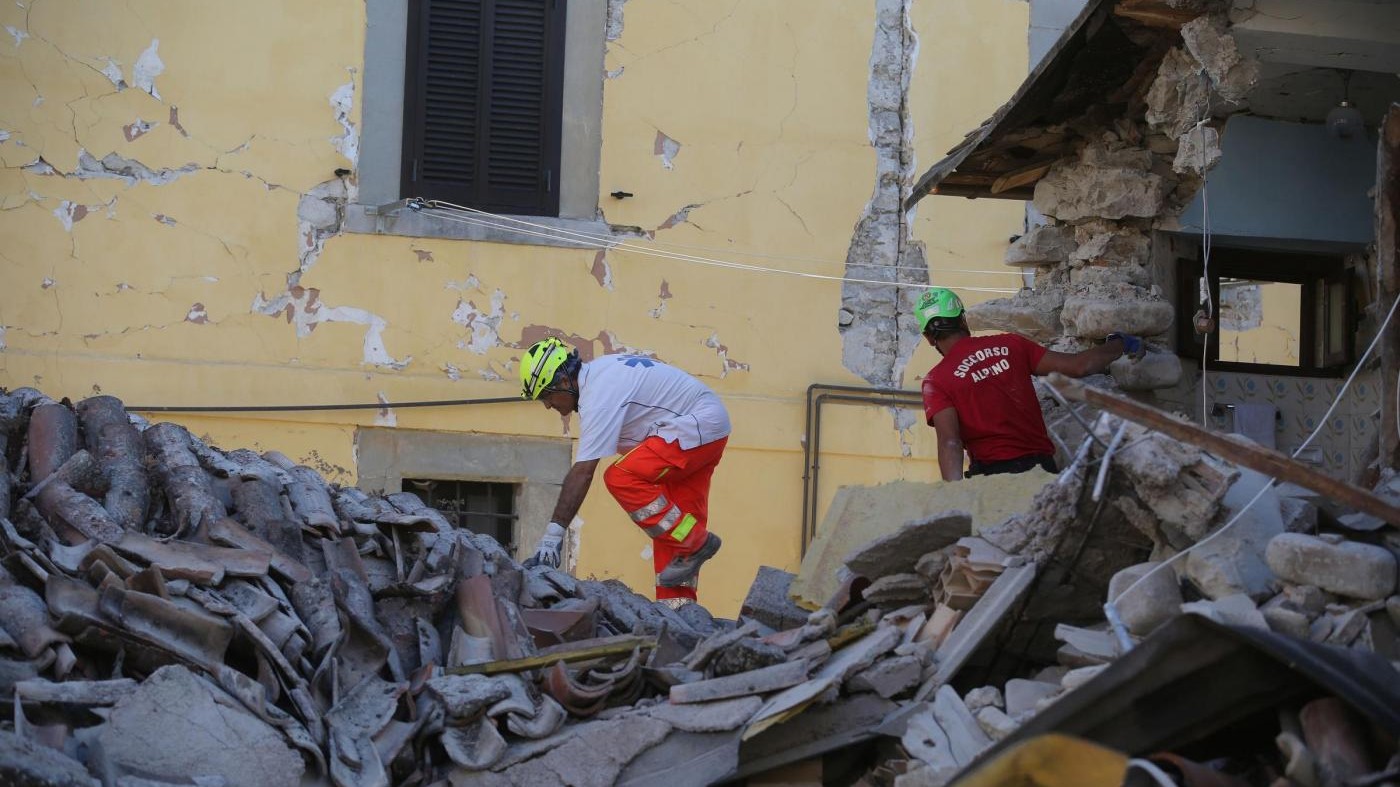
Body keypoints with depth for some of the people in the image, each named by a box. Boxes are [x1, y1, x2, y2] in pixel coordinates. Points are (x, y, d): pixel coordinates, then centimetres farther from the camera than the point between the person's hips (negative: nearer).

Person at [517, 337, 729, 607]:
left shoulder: (599, 395, -23)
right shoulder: (596, 372, 6)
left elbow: (582, 473, -28)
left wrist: (553, 534, -29)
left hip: (698, 426, -11)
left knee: (620, 478, -20)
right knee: (669, 519, 8)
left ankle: (695, 543, -11)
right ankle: (678, 603, 6)